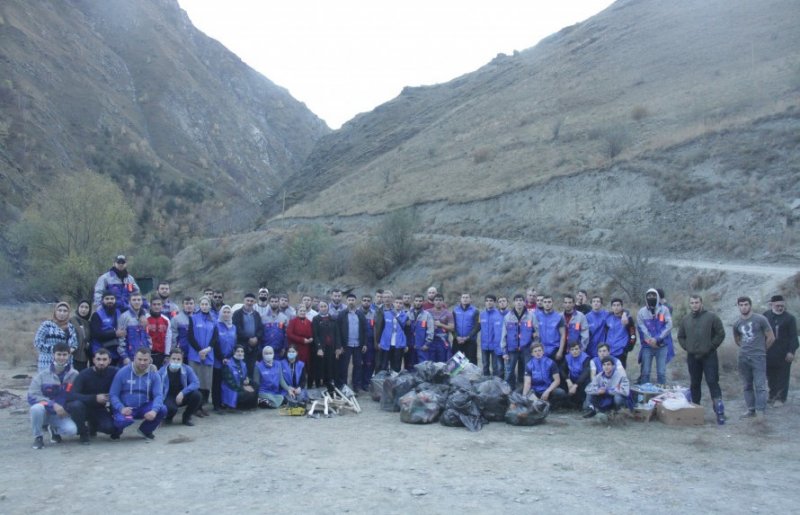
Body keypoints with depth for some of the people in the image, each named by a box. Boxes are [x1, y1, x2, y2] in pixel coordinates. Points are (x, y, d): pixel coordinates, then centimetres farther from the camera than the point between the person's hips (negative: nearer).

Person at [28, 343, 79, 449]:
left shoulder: (74, 375, -5)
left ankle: (55, 430, 10)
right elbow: (32, 396, -14)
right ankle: (38, 437, -7)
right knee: (37, 408, -35)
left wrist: (68, 410, -12)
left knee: (72, 430, -28)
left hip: (62, 414, 1)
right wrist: (53, 405, -25)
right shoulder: (42, 375, -7)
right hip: (45, 412, 0)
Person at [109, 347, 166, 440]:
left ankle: (146, 430, 9)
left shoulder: (154, 374, -5)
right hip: (126, 409, -3)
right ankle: (117, 429, 6)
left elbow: (158, 395, -12)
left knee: (162, 410, -23)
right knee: (123, 420, -36)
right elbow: (113, 395, -10)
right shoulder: (123, 372, -11)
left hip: (143, 408, 3)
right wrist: (121, 408, -28)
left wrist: (154, 410, -32)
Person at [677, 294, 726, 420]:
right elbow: (681, 337, 19)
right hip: (692, 357, 4)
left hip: (709, 356, -4)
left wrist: (711, 347, -7)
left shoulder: (711, 317, -3)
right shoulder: (686, 319, 10)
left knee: (713, 382, -8)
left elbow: (721, 334, -3)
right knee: (694, 384, 10)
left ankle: (719, 411, -8)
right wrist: (687, 347, 6)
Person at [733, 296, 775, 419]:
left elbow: (771, 337, -1)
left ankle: (760, 412, -5)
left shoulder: (760, 319, -6)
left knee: (760, 385, -6)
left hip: (758, 357, -5)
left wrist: (762, 349, 8)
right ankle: (751, 410, 17)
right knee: (747, 386, 9)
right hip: (743, 358, 5)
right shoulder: (737, 324, 7)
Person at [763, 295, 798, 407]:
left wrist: (791, 351, -13)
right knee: (771, 375, 12)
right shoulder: (766, 315, 6)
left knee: (782, 376, 1)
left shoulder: (789, 318, -6)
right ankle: (772, 395, 26)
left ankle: (780, 398, 9)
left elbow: (793, 336, -7)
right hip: (769, 352, 4)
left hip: (783, 353, -4)